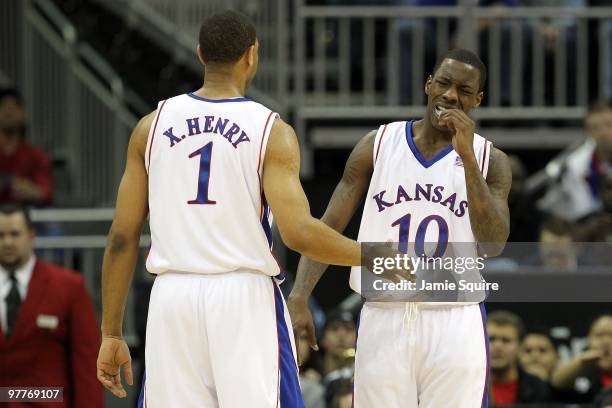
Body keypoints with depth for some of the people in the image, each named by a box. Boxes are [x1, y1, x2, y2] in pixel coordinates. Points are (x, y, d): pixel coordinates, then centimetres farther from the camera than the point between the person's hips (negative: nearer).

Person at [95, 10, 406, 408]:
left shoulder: (152, 126, 7)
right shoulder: (272, 131, -3)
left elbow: (122, 237, 6)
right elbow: (298, 232, -14)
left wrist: (112, 334, 11)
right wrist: (372, 256, 2)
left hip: (172, 298, 3)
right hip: (245, 299, -3)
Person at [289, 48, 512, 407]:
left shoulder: (491, 161, 4)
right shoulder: (377, 145, 5)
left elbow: (494, 244, -11)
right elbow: (327, 228, 2)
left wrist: (466, 155, -15)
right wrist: (299, 299, -12)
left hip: (453, 324, -1)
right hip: (383, 321, 1)